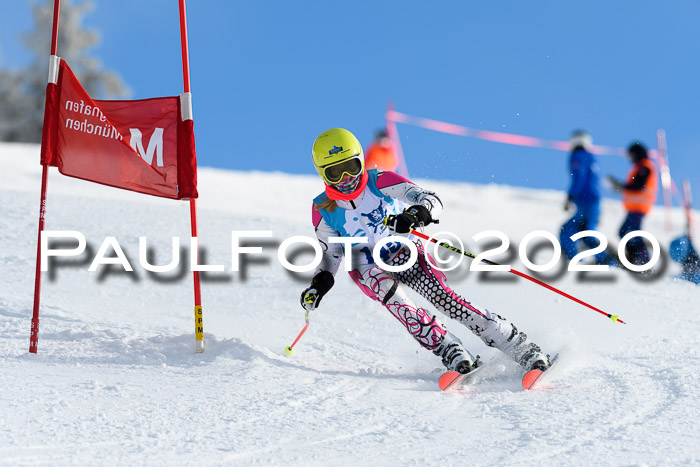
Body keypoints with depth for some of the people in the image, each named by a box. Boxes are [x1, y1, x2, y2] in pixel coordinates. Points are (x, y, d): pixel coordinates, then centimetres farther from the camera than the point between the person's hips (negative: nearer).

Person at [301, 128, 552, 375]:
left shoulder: (380, 182, -17)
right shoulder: (323, 210, -10)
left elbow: (432, 201, -25)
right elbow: (331, 253, 6)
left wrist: (415, 215, -46)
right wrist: (321, 281, -12)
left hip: (404, 252, -1)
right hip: (367, 269, 1)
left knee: (440, 295, -22)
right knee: (390, 293, -32)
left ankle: (520, 347, -20)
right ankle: (450, 351, -32)